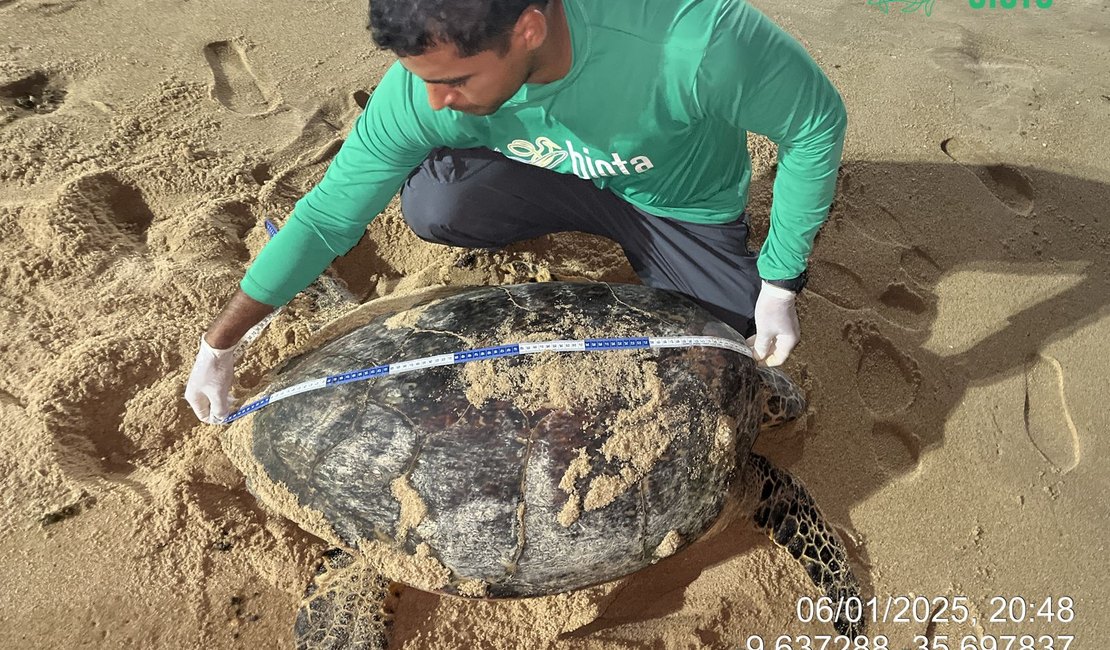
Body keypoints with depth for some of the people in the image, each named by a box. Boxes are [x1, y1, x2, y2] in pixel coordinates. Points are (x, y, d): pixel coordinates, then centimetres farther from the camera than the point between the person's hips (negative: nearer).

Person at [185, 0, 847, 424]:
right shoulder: (427, 81, -29)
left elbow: (820, 122, -22)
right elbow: (327, 216, -18)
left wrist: (781, 284, -17)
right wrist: (218, 346, -14)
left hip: (686, 209, 0)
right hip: (561, 182, 1)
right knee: (431, 203, -28)